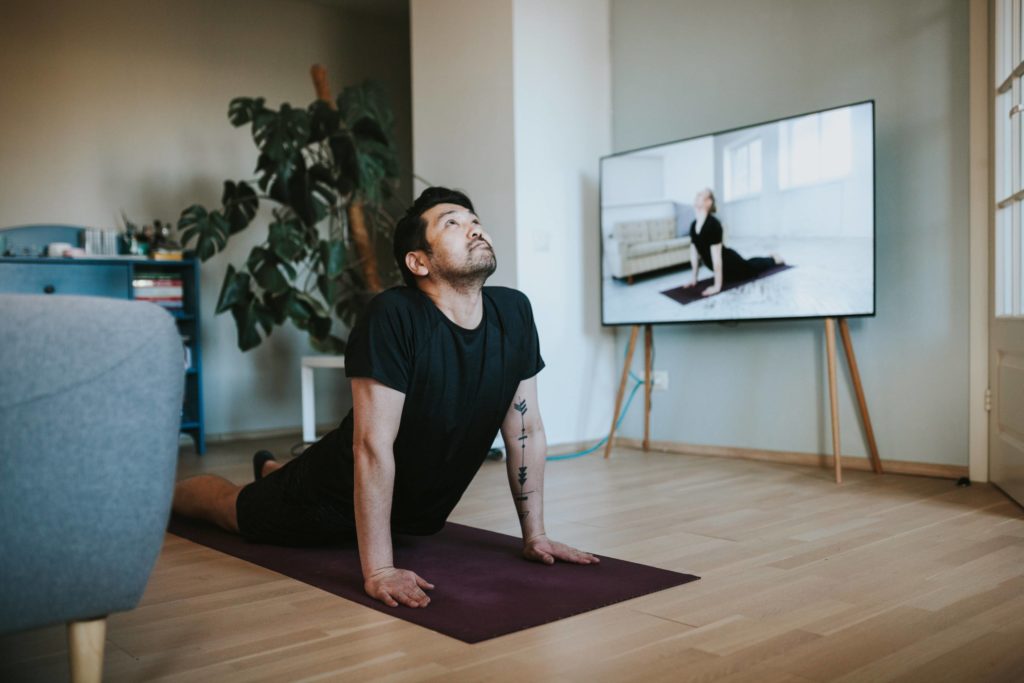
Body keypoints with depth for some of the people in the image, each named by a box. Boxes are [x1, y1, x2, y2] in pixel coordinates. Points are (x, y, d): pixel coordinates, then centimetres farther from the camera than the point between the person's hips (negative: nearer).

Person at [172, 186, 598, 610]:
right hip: (338, 495, -6)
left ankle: (273, 471, 64)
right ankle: (164, 492, 52)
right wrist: (378, 570, -35)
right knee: (236, 509, 19)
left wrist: (535, 535, -5)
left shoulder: (513, 313, -15)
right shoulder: (394, 317, -33)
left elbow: (527, 430, -7)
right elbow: (373, 445, -35)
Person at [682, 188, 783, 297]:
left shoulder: (713, 224, -35)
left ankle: (774, 259, 53)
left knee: (750, 269, 25)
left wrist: (717, 286, -34)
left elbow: (716, 256, -35)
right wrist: (694, 279, 0)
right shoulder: (693, 226, -12)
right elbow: (694, 252, -3)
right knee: (749, 266, 33)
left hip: (730, 263, -6)